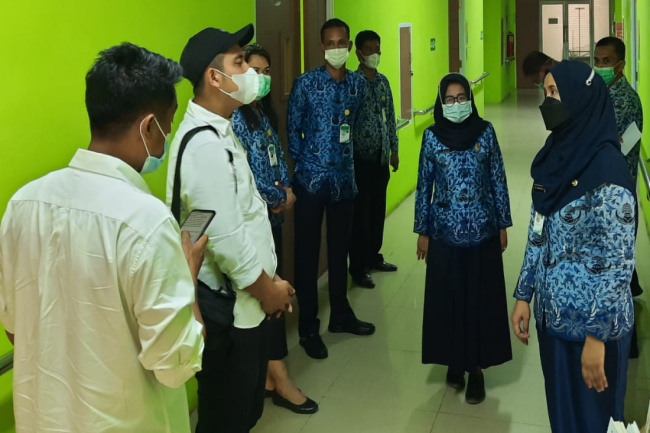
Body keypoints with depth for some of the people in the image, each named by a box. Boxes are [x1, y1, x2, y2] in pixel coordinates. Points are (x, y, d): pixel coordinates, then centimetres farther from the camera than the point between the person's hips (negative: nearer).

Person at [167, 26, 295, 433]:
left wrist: (268, 281, 15)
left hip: (242, 299, 10)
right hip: (226, 306, -9)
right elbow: (225, 238, -27)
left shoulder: (218, 131, 9)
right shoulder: (205, 144, -24)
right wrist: (267, 288, -13)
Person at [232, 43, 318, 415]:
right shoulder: (235, 117, -13)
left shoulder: (266, 113, 14)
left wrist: (288, 192, -1)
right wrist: (278, 199, -7)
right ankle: (280, 379, 5)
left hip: (273, 216, 9)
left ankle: (263, 373, 22)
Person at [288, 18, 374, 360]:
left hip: (344, 178, 4)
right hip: (311, 179, -4)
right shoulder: (305, 83, -7)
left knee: (340, 248, 16)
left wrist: (344, 156, 11)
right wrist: (304, 162, -5)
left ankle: (340, 315, 31)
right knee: (307, 253, 2)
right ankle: (308, 327, 12)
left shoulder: (357, 84, 5)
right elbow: (293, 129, -2)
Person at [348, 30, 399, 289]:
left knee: (378, 209, 15)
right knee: (360, 212, 0)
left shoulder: (383, 81, 8)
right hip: (360, 157, -6)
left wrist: (394, 149, 14)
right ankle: (358, 268, 9)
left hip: (381, 156, 6)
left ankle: (373, 257, 29)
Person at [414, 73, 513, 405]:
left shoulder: (485, 132, -2)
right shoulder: (432, 136, -2)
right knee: (448, 298, 8)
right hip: (445, 231, 0)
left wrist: (503, 225, 3)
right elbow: (424, 186, 2)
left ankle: (476, 367, 17)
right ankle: (454, 362, 26)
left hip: (482, 230, 0)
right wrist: (422, 231, 2)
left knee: (481, 298, 5)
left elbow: (498, 180, 3)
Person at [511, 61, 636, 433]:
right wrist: (524, 295, 10)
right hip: (552, 315, 7)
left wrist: (597, 335, -20)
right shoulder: (556, 155, 4)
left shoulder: (606, 170, -21)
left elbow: (619, 260, -21)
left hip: (591, 323, -7)